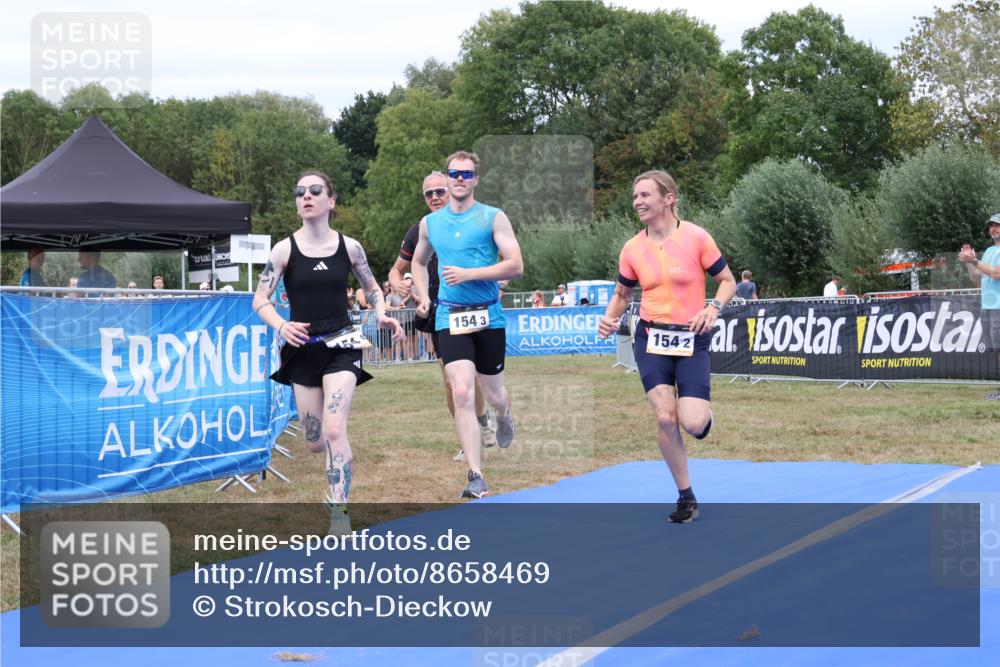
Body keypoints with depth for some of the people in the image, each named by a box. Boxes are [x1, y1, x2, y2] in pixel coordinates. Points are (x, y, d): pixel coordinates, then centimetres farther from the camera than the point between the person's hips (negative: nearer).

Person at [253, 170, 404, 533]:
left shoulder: (349, 247, -1)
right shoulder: (284, 250, -4)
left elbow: (373, 288, 14)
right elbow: (260, 300, -2)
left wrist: (382, 314, -5)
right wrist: (281, 325, -21)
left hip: (341, 347, -1)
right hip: (303, 350, 1)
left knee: (334, 431, -19)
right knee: (315, 444, 7)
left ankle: (339, 511, -11)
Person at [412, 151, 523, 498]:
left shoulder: (493, 218, -3)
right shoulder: (430, 222, 8)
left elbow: (515, 266, -10)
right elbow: (418, 263, 27)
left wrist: (469, 274, -19)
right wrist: (424, 298, 11)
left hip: (489, 316, -1)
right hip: (450, 317, 1)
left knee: (492, 394, 11)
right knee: (462, 393, -15)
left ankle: (504, 414, 51)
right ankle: (476, 477, -16)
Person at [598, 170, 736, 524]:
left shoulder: (696, 237, -8)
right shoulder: (632, 249, 2)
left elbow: (728, 281, 0)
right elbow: (622, 294, 16)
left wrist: (713, 308, -19)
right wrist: (610, 319, -5)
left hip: (691, 340, -3)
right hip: (651, 339, 3)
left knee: (693, 423, -15)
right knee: (665, 418, -7)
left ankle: (704, 414, 26)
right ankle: (686, 497, 8)